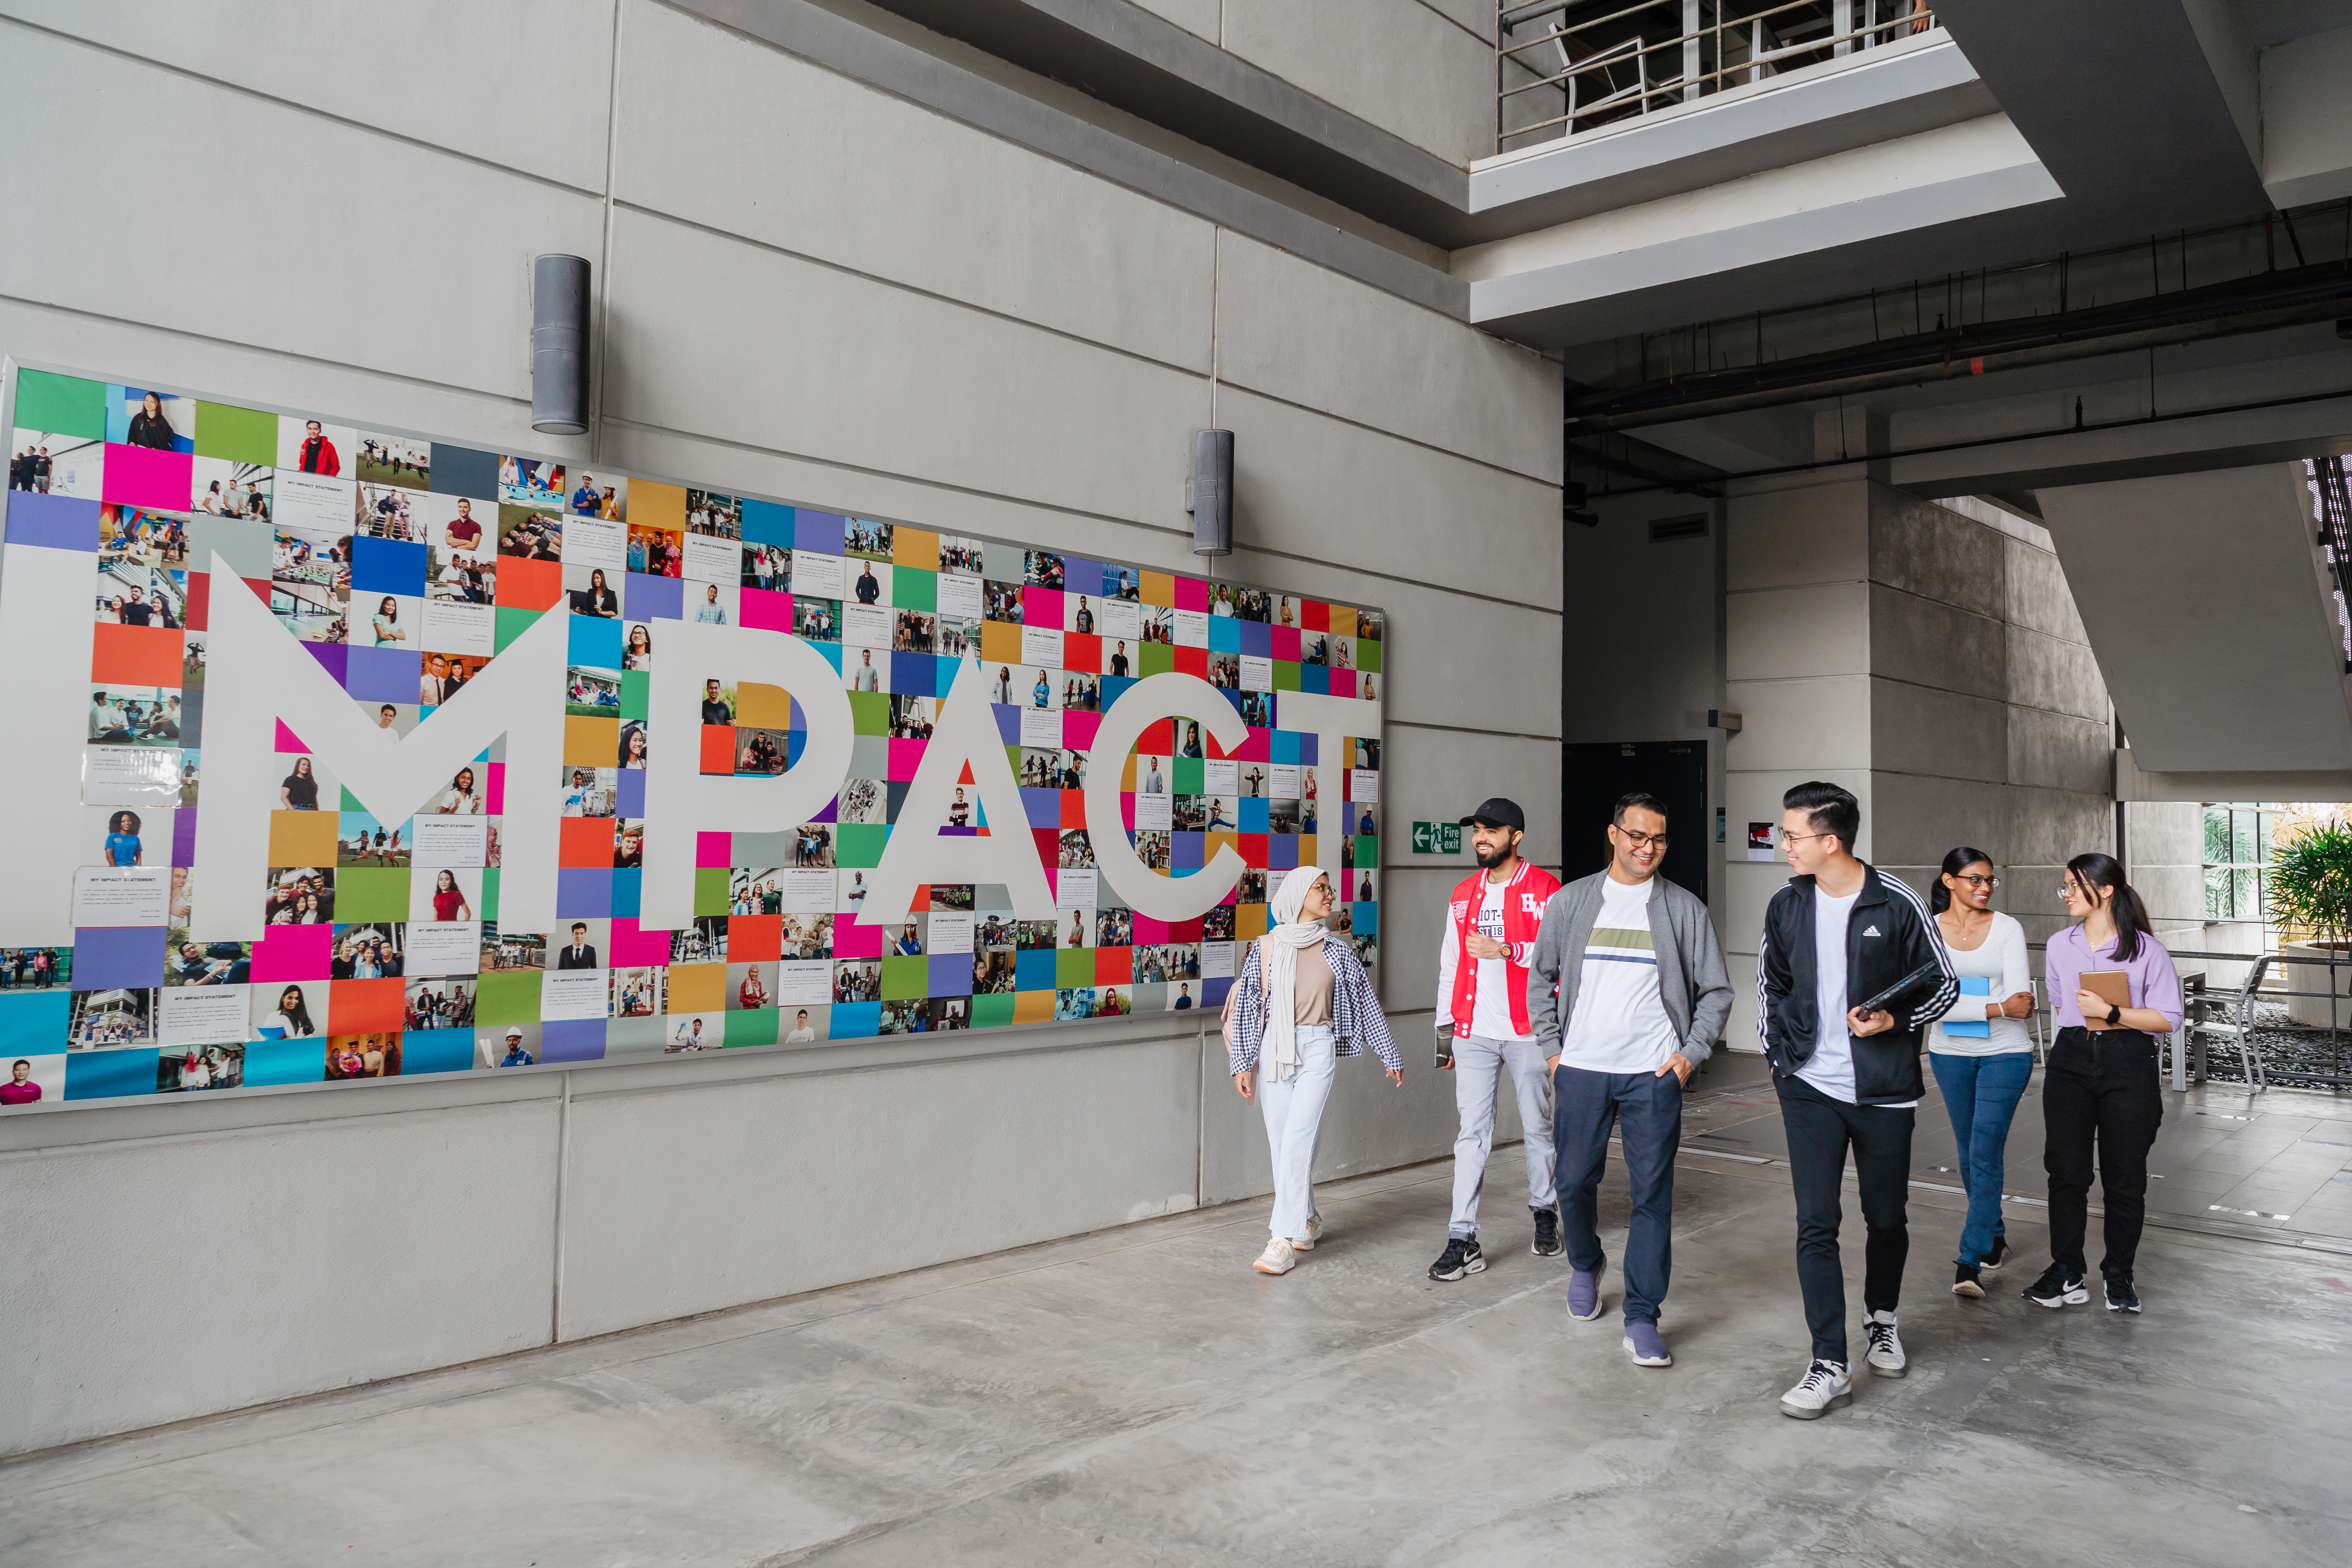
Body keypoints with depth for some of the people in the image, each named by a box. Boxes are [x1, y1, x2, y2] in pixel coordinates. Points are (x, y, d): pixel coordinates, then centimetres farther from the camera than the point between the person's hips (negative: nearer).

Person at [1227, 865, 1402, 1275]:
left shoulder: (1336, 950, 5)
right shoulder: (1266, 948, 3)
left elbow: (1367, 1003, 12)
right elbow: (1245, 1007, 6)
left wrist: (1390, 1056, 16)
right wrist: (1241, 1064, 2)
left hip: (1318, 1049, -1)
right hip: (1274, 1050, 1)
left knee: (1296, 1140, -12)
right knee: (1281, 1144, 6)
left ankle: (1284, 1240, -9)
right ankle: (1308, 1221, 27)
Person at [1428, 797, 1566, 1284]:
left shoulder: (1544, 889, -3)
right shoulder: (1463, 895, 13)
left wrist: (1506, 950, -20)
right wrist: (1445, 1028, 13)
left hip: (1528, 1031, -3)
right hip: (1474, 1033, 3)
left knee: (1538, 1126, 11)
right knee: (1472, 1132, 0)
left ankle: (1545, 1211, 32)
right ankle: (1463, 1239, 0)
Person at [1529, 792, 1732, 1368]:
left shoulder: (1685, 910, 3)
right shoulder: (1569, 902, 5)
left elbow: (1716, 991, 7)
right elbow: (1541, 978, 11)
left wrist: (1692, 1053, -3)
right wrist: (1552, 1048, 4)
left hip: (1654, 1074, -1)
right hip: (1581, 1070, 1)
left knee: (1653, 1196, -2)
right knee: (1575, 1181, 10)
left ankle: (1642, 1319, 7)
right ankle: (1585, 1267, 38)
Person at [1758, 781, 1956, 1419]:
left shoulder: (1898, 905, -10)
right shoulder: (1787, 906, 1)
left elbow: (1944, 984, -1)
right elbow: (1770, 983, 15)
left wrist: (1896, 1021, -18)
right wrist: (1778, 1052, 7)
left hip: (1884, 1092, -2)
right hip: (1810, 1089, 2)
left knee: (1886, 1219, 14)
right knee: (1815, 1225, -4)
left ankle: (1882, 1320, 41)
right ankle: (1829, 1367, 1)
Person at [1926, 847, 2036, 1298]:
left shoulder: (2008, 929, -3)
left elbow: (2021, 1001, -11)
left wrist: (1967, 1004, -23)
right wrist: (1998, 1007, -20)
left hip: (2005, 1053, -2)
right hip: (1950, 1054, 2)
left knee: (1985, 1154, -9)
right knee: (1968, 1152, 14)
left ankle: (1970, 1263, -7)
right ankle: (1993, 1237, 36)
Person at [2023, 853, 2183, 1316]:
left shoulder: (2147, 950, -4)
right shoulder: (2059, 946, 10)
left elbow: (2168, 1018, -8)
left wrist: (2111, 1013, -16)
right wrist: (2083, 1019, 11)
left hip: (2128, 1065, -3)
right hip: (2072, 1061, 3)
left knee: (2125, 1177, 5)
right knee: (2065, 1170, 0)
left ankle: (2119, 1277, 20)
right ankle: (2065, 1275, 8)